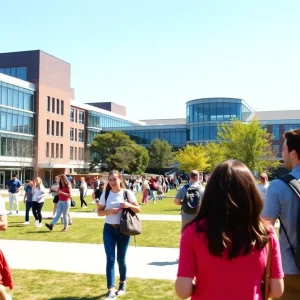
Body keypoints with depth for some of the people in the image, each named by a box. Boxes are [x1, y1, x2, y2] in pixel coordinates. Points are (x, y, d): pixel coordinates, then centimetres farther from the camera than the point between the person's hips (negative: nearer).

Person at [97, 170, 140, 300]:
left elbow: (138, 209, 0)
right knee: (110, 259, -5)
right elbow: (99, 212, 2)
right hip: (109, 229, 1)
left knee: (121, 259, 9)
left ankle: (122, 283, 34)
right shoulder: (105, 194, 1)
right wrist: (109, 211, -17)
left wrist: (129, 205, -19)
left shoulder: (127, 193, -4)